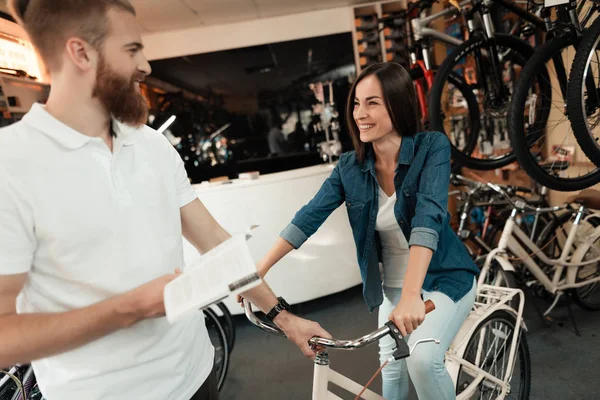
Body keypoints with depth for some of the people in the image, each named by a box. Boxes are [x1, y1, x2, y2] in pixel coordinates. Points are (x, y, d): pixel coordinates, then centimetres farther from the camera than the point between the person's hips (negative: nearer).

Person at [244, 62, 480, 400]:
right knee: (392, 368, 10)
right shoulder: (350, 167, -8)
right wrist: (259, 271, -18)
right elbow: (308, 218, -12)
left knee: (423, 359, -23)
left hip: (444, 278, -4)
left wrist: (412, 295, -43)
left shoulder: (432, 147, -19)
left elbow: (428, 217, -32)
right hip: (392, 285, 4)